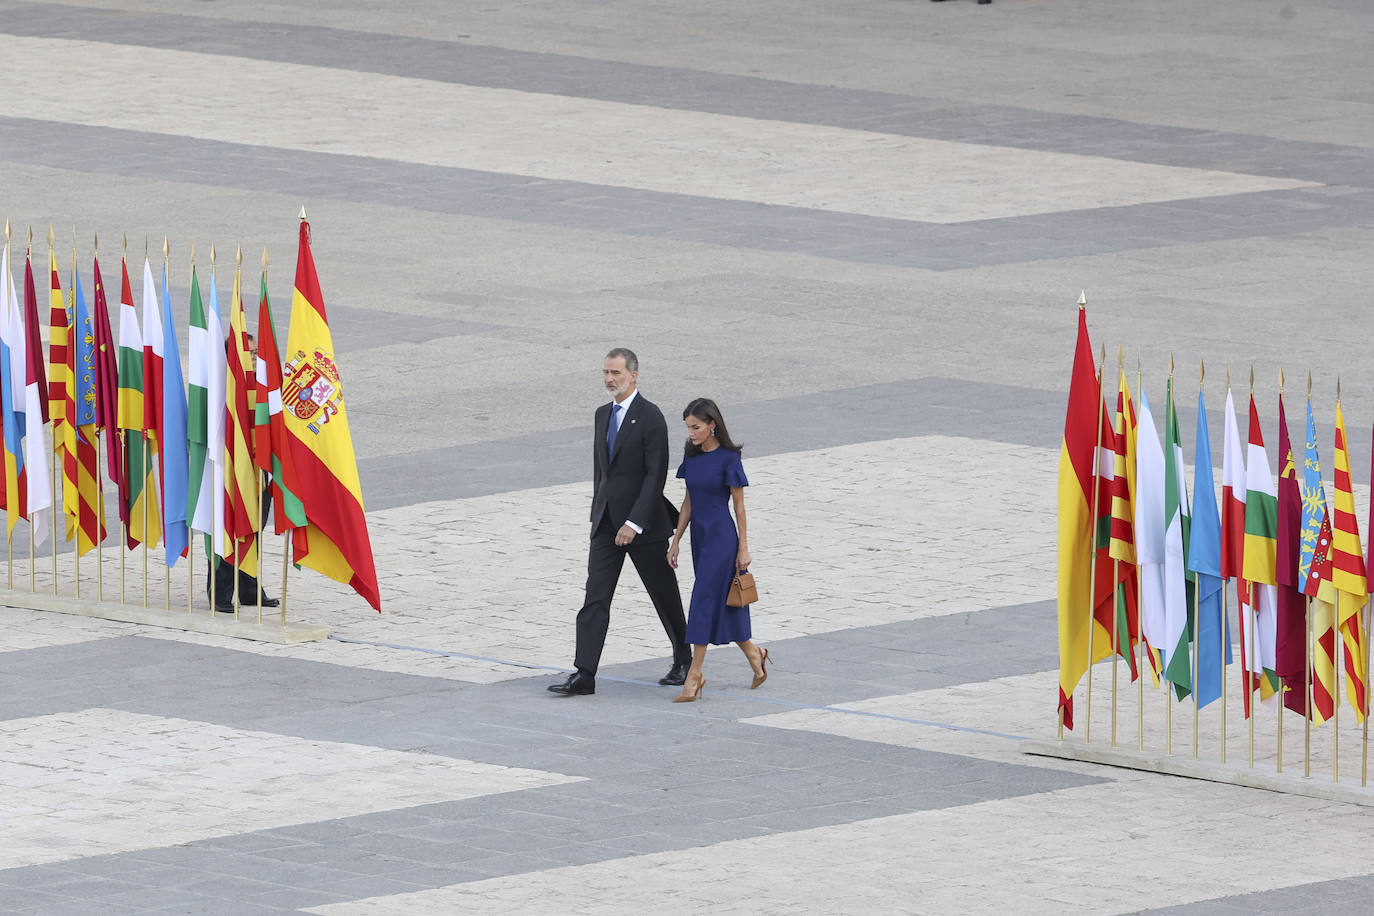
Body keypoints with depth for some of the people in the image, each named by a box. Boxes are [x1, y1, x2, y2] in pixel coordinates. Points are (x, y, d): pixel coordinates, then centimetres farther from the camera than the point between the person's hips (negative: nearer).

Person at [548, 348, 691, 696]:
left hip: (644, 524, -6)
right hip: (606, 524, 6)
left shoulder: (650, 418, -12)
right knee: (595, 598, -5)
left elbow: (656, 475, -17)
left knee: (665, 596, 10)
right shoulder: (603, 415, 11)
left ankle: (683, 661, 29)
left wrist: (634, 523, -23)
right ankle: (584, 675, -10)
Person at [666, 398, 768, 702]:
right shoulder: (692, 456, 7)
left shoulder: (728, 458, -12)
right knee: (722, 605, 13)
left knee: (705, 601, -8)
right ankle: (754, 655, 31)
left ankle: (694, 676, -6)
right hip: (700, 536, 7)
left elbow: (739, 506, -8)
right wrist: (675, 541, 12)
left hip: (721, 537, -7)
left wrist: (743, 548, -7)